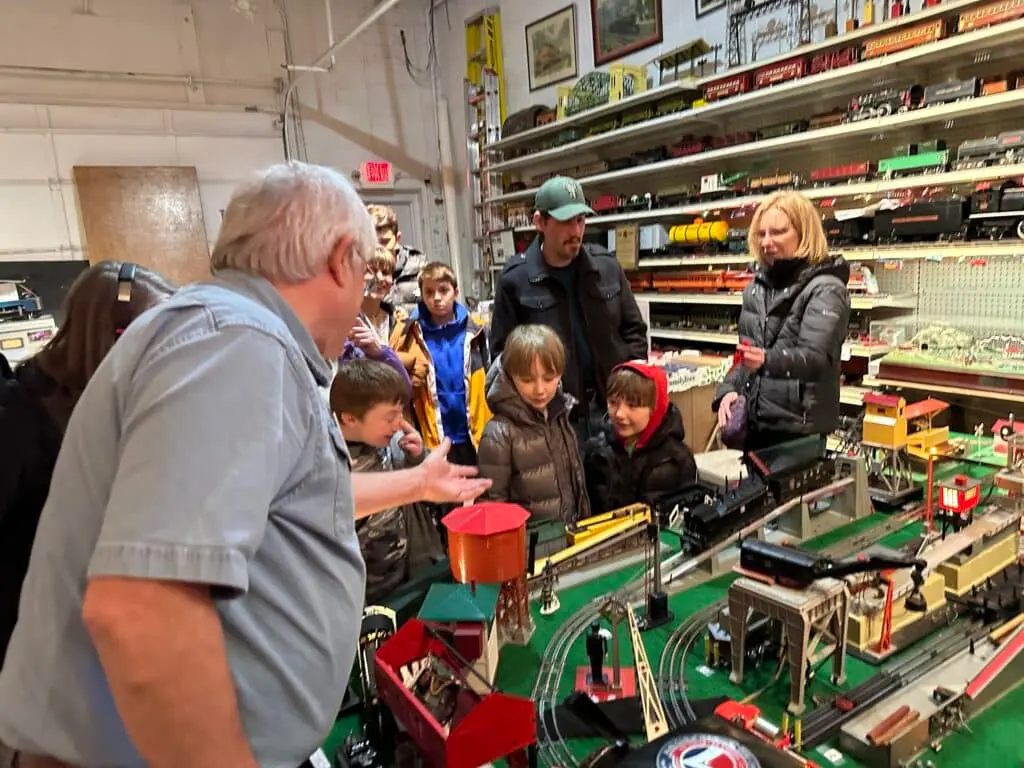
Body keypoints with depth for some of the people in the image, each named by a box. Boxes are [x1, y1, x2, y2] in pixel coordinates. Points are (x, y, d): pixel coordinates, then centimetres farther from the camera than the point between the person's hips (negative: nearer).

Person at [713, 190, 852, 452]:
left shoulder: (825, 288, -10)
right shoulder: (758, 286, 10)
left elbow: (815, 357, -24)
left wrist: (767, 361, -43)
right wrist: (728, 389, 2)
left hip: (798, 428, -6)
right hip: (754, 422, 6)